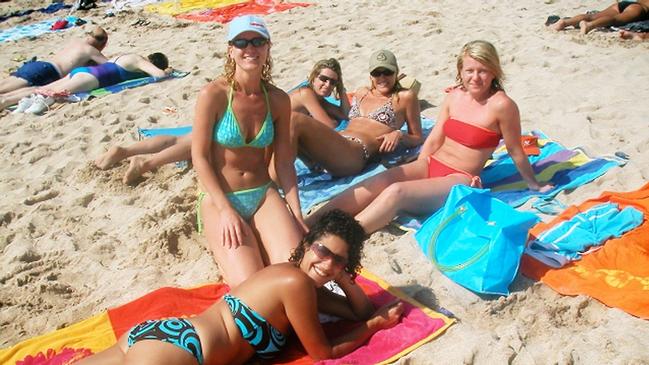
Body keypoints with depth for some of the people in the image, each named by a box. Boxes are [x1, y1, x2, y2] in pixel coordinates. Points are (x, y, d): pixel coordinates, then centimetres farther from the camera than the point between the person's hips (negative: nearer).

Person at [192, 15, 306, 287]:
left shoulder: (278, 100, 1)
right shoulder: (213, 95, -11)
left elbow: (284, 162, 3)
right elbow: (200, 157, -10)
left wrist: (297, 216, -4)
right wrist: (225, 210, -17)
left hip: (263, 194, 4)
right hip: (219, 199, -3)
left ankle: (255, 240, 8)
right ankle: (222, 240, 7)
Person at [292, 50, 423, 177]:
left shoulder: (405, 96, 13)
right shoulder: (361, 93, 29)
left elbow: (417, 138, 15)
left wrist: (399, 135, -5)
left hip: (356, 153, -6)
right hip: (333, 144, 6)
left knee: (296, 120, -29)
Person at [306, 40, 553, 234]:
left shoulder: (500, 105, -12)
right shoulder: (454, 96, 7)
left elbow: (515, 151, 0)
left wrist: (533, 183, 11)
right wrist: (417, 171, 9)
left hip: (460, 180, -5)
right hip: (429, 165, 6)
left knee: (397, 192, -31)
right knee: (379, 181, -21)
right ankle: (308, 225, -30)